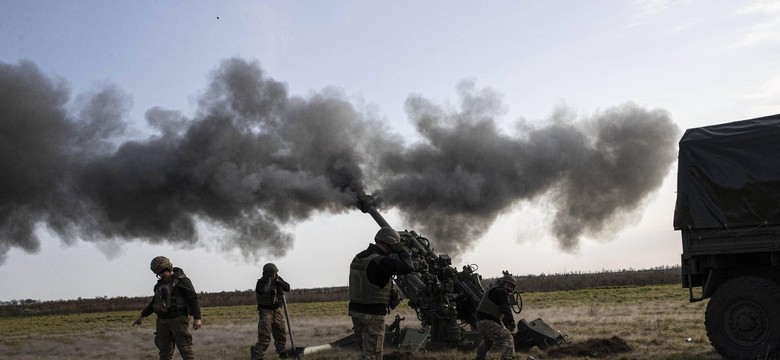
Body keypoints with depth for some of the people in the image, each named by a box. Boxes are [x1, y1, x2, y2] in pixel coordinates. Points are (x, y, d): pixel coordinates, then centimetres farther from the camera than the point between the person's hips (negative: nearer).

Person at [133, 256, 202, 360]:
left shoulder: (182, 280, -6)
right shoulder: (160, 284, 15)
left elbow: (193, 299, -12)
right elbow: (154, 302, 27)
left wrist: (197, 318, -21)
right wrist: (142, 316, 26)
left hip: (179, 320, -7)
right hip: (163, 321, 7)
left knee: (185, 349, -10)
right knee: (165, 351, 6)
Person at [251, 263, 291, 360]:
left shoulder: (278, 279, 2)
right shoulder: (261, 282, -13)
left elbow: (287, 288, -8)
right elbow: (262, 290, -33)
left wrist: (278, 281, -20)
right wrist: (268, 280, -31)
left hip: (278, 310, 5)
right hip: (266, 311, -5)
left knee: (281, 332, 15)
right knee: (264, 336, -14)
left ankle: (282, 352, 34)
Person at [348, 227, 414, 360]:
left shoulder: (358, 258, 7)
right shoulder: (380, 262, -21)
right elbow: (408, 267, -30)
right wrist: (403, 251, -13)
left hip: (355, 311, 8)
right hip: (373, 314, -8)